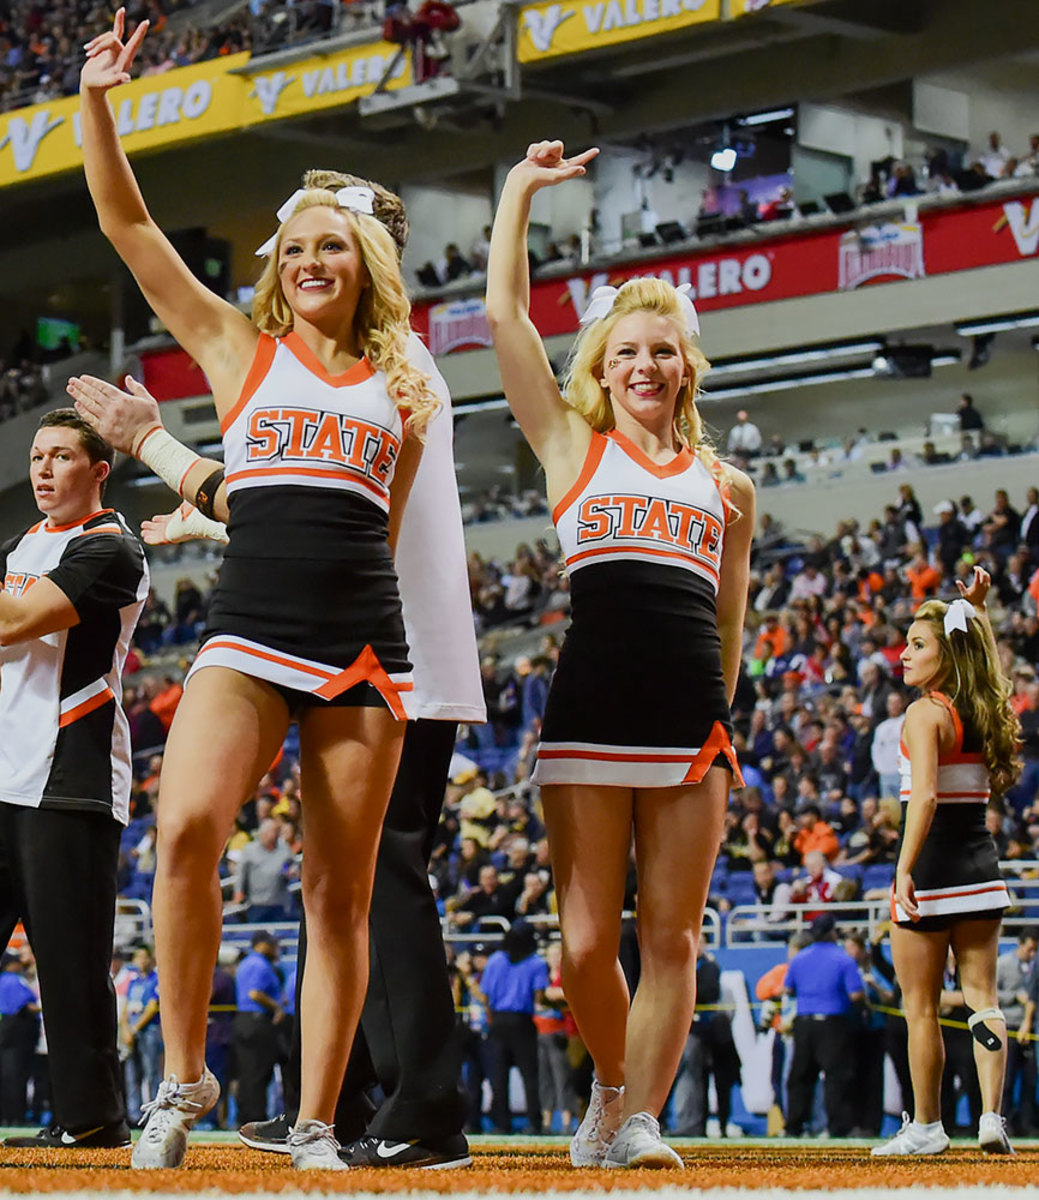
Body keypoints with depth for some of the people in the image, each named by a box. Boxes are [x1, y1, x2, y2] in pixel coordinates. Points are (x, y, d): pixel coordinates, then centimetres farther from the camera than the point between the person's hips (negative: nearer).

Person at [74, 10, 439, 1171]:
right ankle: (183, 1078, -10)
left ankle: (315, 1125, 7)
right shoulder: (240, 350, 11)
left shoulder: (400, 385, 15)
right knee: (187, 827, -24)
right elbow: (127, 224, 6)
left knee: (339, 888, 1)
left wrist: (414, 438, 8)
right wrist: (96, 102, 0)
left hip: (364, 646, 2)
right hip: (249, 629, -2)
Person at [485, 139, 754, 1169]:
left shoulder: (725, 485, 16)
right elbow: (504, 315, 6)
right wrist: (519, 191, 10)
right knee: (585, 943, -2)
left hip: (690, 725, 2)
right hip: (589, 715, -2)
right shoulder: (572, 447, 11)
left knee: (670, 937, -1)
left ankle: (639, 1120, 7)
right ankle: (611, 1084, 22)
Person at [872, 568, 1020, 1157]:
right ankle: (993, 1117, -5)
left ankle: (926, 1126, 10)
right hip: (982, 866, 6)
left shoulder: (926, 714, -12)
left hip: (933, 866, -6)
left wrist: (904, 870, -28)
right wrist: (979, 608, 35)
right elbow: (986, 660, 33)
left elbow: (925, 796, -25)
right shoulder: (983, 708, 7)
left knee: (920, 1006, 4)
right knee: (982, 996, 7)